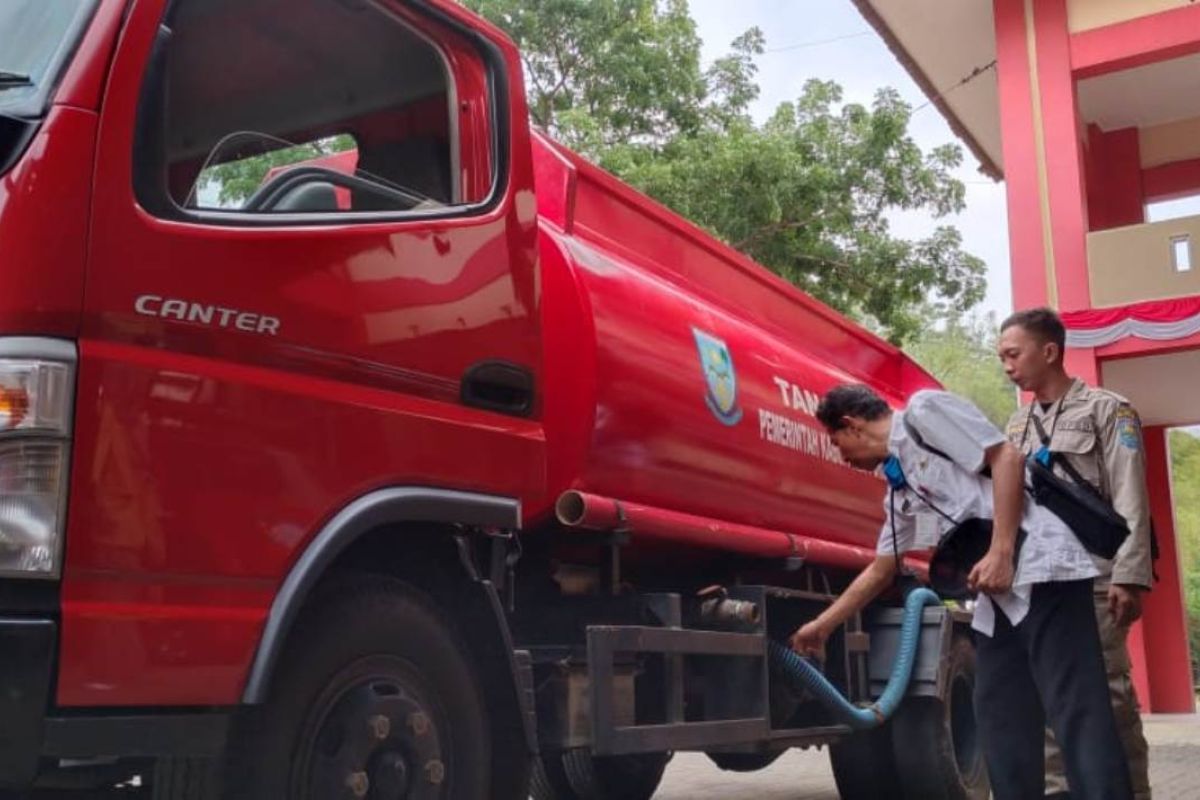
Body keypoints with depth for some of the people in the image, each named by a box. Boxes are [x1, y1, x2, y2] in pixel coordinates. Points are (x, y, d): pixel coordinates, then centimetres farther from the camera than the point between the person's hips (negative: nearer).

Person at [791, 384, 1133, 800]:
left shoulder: (924, 410, 1)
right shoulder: (899, 488, 24)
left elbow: (1007, 457, -9)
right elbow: (880, 570, 32)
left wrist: (1001, 551, -16)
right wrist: (822, 625, 35)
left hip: (1039, 560, -9)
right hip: (999, 591, 10)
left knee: (1074, 709, -13)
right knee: (1000, 716, 8)